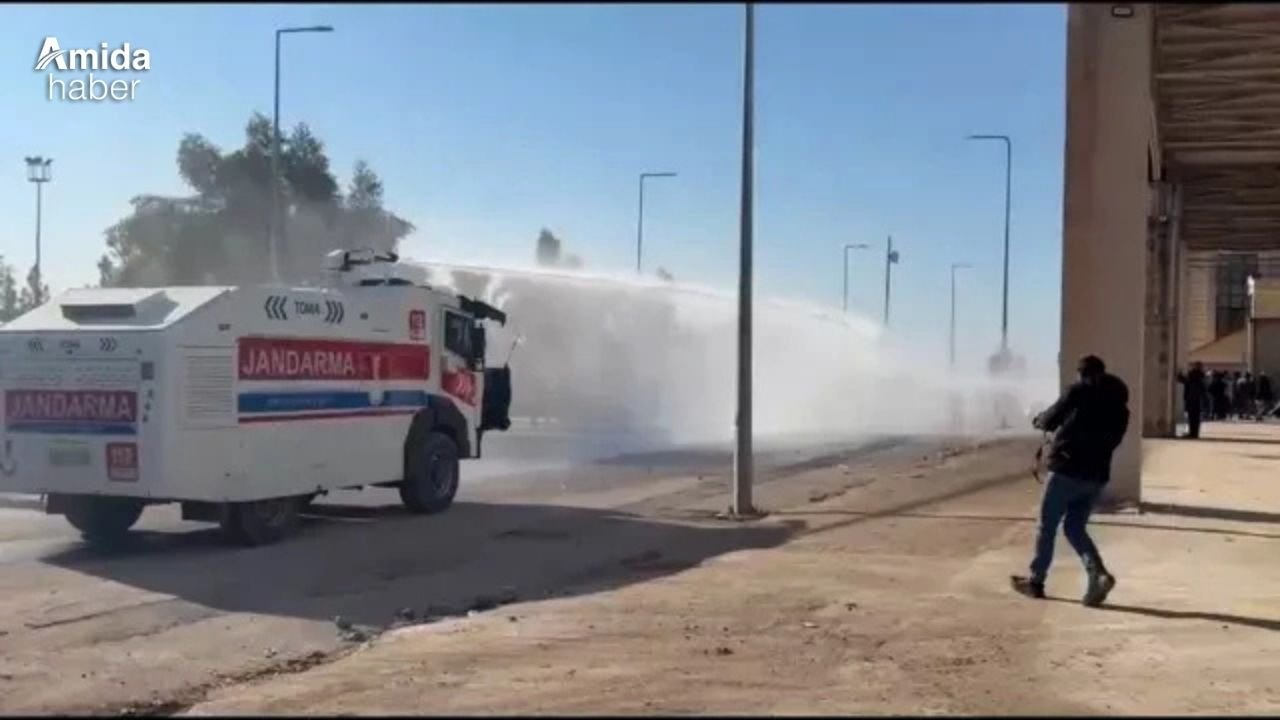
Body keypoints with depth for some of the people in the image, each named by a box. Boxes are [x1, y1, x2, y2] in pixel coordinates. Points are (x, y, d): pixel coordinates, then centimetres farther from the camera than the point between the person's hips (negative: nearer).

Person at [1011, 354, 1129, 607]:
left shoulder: (1079, 392, -6)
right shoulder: (1119, 405, 11)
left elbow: (1051, 419, 0)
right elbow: (1113, 439, 16)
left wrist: (1038, 420, 22)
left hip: (1067, 469, -5)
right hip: (1097, 475, 5)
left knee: (1047, 527, 8)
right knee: (1075, 528, 14)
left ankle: (1036, 581, 16)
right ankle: (1098, 574, -7)